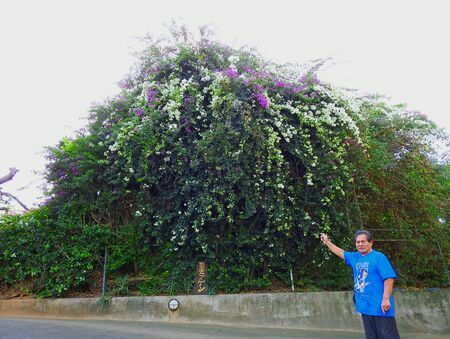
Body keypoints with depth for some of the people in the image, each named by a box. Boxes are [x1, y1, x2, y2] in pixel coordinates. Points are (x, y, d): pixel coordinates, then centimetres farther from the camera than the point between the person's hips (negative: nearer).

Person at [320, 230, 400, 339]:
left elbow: (389, 278, -15)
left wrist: (386, 299, -20)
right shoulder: (354, 257, 10)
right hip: (365, 306, 7)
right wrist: (327, 242, 29)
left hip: (380, 306, -7)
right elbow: (341, 253, 26)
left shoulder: (379, 257, -10)